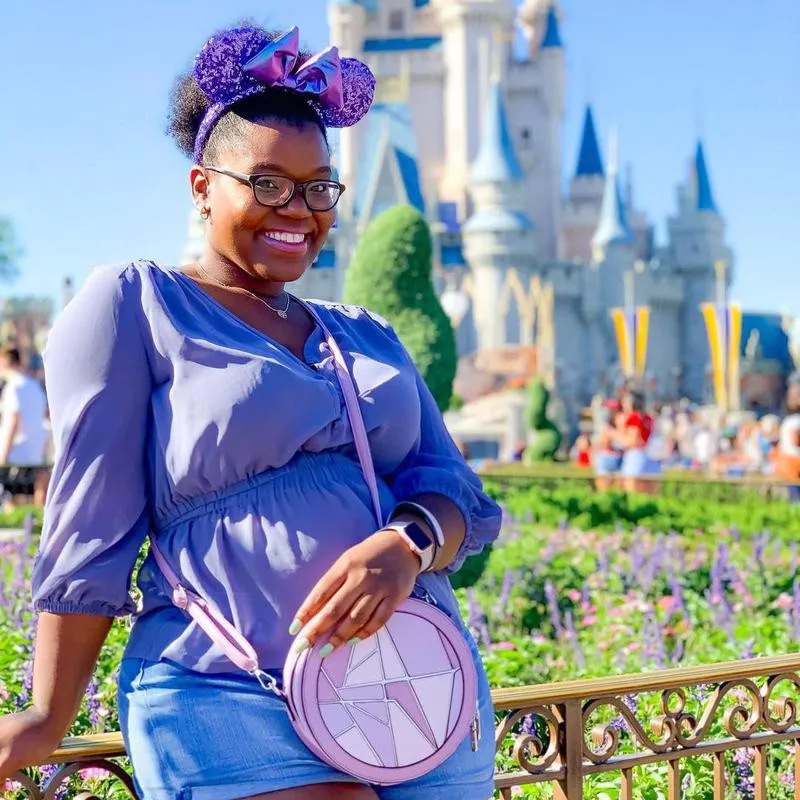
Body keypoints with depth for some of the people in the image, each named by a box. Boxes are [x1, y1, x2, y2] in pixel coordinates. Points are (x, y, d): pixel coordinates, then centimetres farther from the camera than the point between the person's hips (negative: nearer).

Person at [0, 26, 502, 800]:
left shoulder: (368, 336, 19)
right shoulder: (133, 304, 2)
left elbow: (455, 490, 10)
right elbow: (93, 530, -3)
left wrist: (408, 544, -14)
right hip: (235, 708, -6)